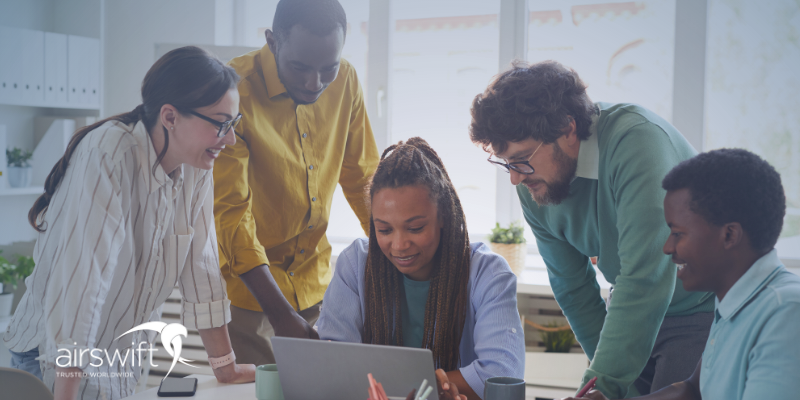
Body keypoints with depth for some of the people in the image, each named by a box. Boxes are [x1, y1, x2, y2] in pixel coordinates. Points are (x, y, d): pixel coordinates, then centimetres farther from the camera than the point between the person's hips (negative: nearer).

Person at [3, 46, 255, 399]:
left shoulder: (197, 165, -6)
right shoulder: (107, 158, -26)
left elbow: (201, 265, -1)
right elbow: (80, 281, -31)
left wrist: (225, 368, 2)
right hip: (57, 365, -6)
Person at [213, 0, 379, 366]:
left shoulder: (345, 82, -3)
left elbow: (363, 180, 9)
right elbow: (229, 214, -22)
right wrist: (283, 316, -28)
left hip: (316, 281, 5)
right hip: (247, 283, -4)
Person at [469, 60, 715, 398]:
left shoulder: (636, 139, -30)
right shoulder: (533, 186, -8)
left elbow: (644, 279, -34)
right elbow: (573, 289, 3)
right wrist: (606, 368, 0)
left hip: (702, 308, -5)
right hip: (634, 313, 6)